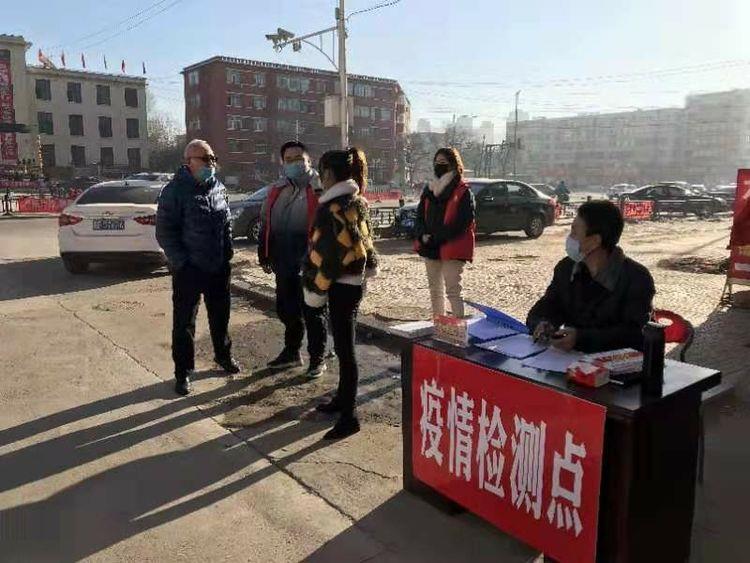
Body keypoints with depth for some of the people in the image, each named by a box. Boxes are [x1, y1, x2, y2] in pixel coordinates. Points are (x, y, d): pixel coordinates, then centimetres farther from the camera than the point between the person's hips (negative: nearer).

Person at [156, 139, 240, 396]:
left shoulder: (218, 188, 8)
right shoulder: (175, 191, -12)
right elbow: (164, 232, -13)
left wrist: (227, 254, 9)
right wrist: (181, 262, -16)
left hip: (219, 267, 6)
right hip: (188, 270, -6)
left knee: (220, 315, 18)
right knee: (184, 321, 3)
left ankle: (223, 355, 39)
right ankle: (183, 371, 16)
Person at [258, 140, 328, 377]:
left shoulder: (319, 188, -6)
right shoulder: (276, 190, 13)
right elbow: (265, 223, 19)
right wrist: (264, 255, 15)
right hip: (283, 261, 6)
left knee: (312, 311, 4)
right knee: (286, 308, 17)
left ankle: (318, 358, 18)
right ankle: (292, 351, 35)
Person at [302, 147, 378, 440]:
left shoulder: (333, 208, -18)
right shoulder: (358, 201, 10)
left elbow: (324, 252, -18)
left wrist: (315, 287, -10)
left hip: (341, 284, -10)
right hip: (354, 281, 10)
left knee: (344, 348, -5)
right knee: (344, 344, 19)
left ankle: (349, 417, 2)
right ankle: (343, 398, 33)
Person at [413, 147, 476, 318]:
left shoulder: (463, 191, -8)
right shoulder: (429, 189, 13)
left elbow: (462, 222, -16)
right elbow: (420, 215, 11)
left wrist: (436, 238, -19)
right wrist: (423, 236, -9)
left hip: (452, 248, -7)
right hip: (430, 248, 7)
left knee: (452, 290, -8)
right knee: (435, 289, 15)